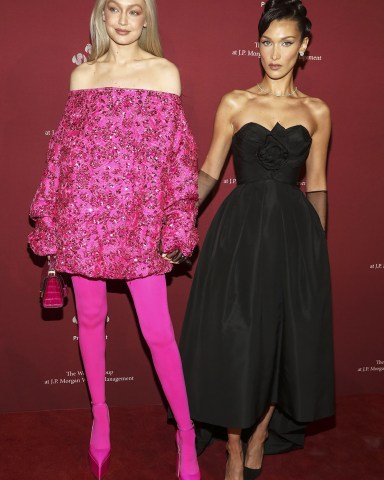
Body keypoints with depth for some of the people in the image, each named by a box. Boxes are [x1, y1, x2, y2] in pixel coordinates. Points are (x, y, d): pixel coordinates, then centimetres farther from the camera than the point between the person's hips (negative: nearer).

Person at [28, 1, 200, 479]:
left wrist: (174, 225, -5)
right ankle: (100, 415, 35)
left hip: (138, 220, -3)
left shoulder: (164, 72, 2)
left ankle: (186, 434, 17)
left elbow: (178, 154, 0)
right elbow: (64, 149, 11)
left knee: (158, 331, -1)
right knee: (90, 319, 13)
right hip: (83, 216, 3)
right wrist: (50, 218, 8)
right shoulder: (82, 75, 9)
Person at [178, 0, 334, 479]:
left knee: (283, 340, 8)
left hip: (294, 231, 2)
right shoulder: (235, 103, 4)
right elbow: (209, 171, 3)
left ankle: (260, 440, 31)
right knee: (234, 341, 1)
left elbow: (316, 186, 9)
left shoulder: (316, 112, 8)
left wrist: (318, 247, 8)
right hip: (240, 228, -1)